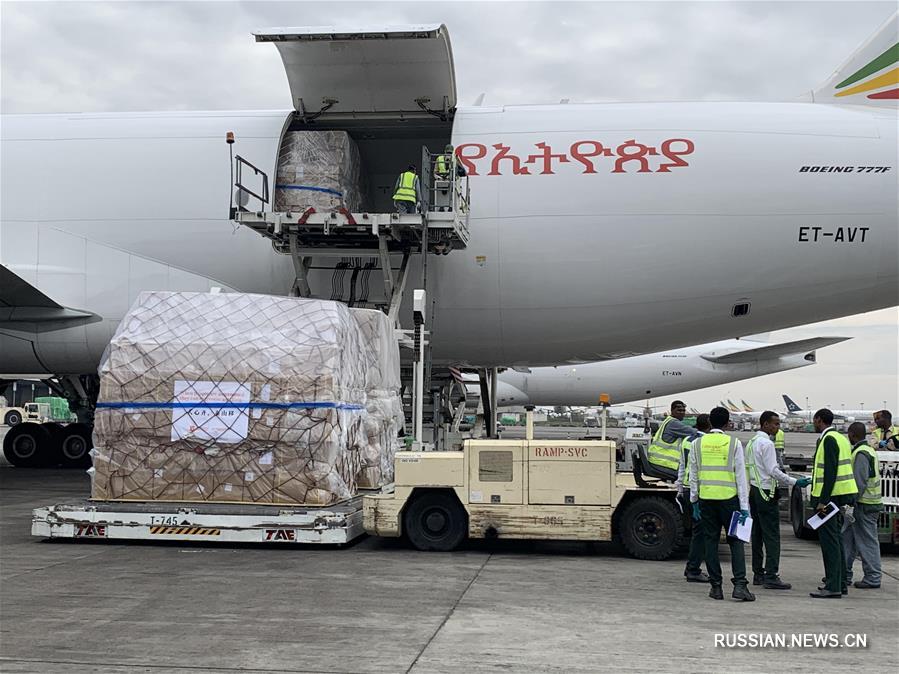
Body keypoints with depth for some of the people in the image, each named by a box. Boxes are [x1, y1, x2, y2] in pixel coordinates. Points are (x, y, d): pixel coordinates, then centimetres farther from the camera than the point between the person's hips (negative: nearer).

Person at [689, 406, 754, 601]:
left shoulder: (697, 444, 3)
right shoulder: (734, 443, -3)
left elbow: (693, 475, 6)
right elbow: (740, 476, -4)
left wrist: (694, 501, 14)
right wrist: (744, 506, -2)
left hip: (706, 498, 2)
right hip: (729, 498, -2)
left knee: (710, 541, 8)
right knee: (735, 541, 4)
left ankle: (716, 587, 10)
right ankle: (739, 585, -6)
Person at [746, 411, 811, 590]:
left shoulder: (751, 442, 15)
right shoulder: (766, 443, -14)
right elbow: (773, 471, -18)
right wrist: (794, 482, -14)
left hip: (754, 490, 10)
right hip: (765, 493, -10)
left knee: (757, 534, 12)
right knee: (771, 536, -9)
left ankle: (758, 574, 16)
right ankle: (771, 576, -11)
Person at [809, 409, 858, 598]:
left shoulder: (828, 439, -14)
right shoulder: (841, 438, 16)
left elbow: (830, 472, -21)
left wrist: (823, 501, -21)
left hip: (830, 496, -10)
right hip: (842, 496, 10)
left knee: (830, 541, -8)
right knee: (836, 540, 16)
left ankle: (833, 587, -7)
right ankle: (841, 582, 22)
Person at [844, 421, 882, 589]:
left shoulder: (861, 454, -16)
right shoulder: (869, 451, 16)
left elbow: (859, 482, -22)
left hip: (864, 506, -10)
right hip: (867, 504, 10)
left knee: (868, 542, -4)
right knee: (848, 538, 14)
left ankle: (872, 578, 2)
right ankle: (844, 574, 20)